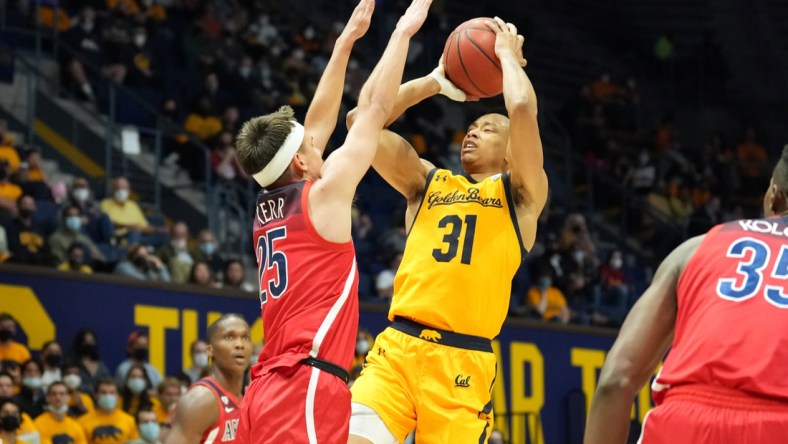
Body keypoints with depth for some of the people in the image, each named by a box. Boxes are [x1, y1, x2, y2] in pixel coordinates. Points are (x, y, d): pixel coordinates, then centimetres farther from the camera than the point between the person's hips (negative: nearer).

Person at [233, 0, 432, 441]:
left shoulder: (267, 207, 18)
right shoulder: (322, 196, -1)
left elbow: (319, 123, 29)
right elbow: (375, 108, 5)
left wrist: (347, 40, 35)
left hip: (267, 390, 9)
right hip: (307, 387, -9)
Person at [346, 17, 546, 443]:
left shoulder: (519, 194, 9)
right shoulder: (427, 182, 21)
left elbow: (522, 109, -8)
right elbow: (362, 120, 11)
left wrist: (508, 55, 12)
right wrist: (438, 80, 19)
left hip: (462, 363, -3)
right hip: (396, 348, 3)